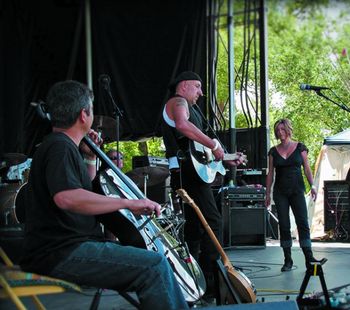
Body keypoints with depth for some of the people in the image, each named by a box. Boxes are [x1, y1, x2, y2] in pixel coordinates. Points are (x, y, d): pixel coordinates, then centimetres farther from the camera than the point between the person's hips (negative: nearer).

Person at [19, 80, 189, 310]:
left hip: (69, 248, 11)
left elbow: (85, 193, 37)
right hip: (61, 255, -11)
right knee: (155, 266, -21)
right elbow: (66, 196, -32)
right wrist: (127, 202, -28)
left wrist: (90, 158, 24)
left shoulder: (61, 146, 21)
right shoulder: (59, 148, -12)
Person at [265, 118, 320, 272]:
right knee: (284, 225, 1)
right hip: (280, 192, 2)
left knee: (302, 222, -11)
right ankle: (288, 260, 6)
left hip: (297, 190, -2)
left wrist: (312, 186, -8)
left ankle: (309, 258, -13)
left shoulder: (299, 147, 4)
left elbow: (307, 168, 4)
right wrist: (268, 193, 7)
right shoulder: (274, 151, 8)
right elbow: (270, 173, 10)